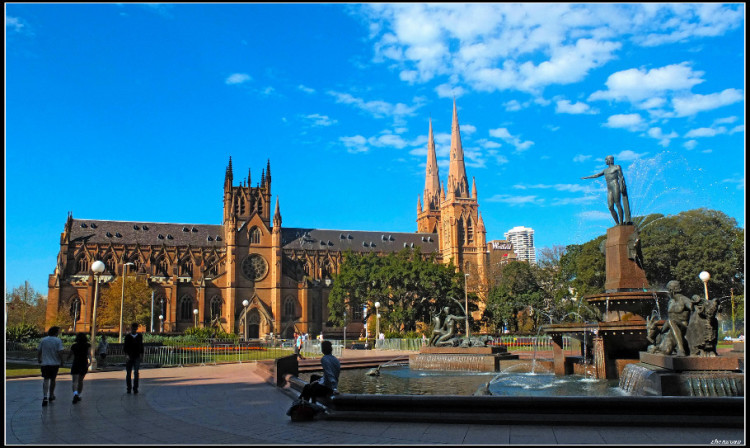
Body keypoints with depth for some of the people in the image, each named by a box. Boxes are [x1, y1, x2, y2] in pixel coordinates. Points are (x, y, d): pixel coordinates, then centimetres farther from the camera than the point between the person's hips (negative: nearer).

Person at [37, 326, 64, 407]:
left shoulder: (43, 340, 3)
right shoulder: (58, 340, -7)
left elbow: (38, 352, 5)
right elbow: (60, 353, -13)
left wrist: (39, 361, 18)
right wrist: (61, 361, 0)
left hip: (45, 363, 1)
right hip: (55, 363, -1)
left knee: (46, 380, -1)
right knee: (52, 380, 14)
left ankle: (45, 397, -18)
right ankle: (51, 396, 27)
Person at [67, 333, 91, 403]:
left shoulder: (74, 346, 2)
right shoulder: (87, 345, 1)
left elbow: (70, 356, 11)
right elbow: (89, 354, -13)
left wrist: (67, 359, 33)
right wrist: (90, 361, -23)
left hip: (75, 364, -1)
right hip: (84, 364, 1)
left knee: (75, 381, -8)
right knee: (81, 380, 17)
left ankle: (75, 394, -32)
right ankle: (79, 395, 22)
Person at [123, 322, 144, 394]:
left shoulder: (140, 336, 9)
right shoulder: (127, 337, 3)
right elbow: (124, 347, 2)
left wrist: (141, 353, 8)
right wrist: (127, 354, -12)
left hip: (137, 357, 0)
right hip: (129, 357, 0)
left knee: (136, 373, -11)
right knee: (128, 373, 5)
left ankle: (135, 388, -7)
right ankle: (128, 388, 16)